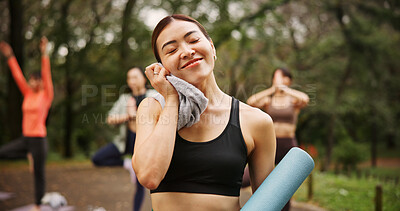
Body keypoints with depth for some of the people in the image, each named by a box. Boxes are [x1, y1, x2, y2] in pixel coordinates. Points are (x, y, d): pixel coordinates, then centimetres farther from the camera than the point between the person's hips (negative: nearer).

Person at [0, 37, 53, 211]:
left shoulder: (47, 95, -5)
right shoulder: (28, 94, 10)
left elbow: (46, 74, -14)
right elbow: (18, 76, 9)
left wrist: (44, 54, -23)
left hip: (38, 139, -6)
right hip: (25, 138, 6)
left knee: (39, 174, 2)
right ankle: (29, 156, 19)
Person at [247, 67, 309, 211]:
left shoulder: (294, 100, 5)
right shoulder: (267, 100, 8)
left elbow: (305, 99, -20)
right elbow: (251, 102, -14)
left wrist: (285, 88, -14)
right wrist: (271, 90, -15)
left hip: (288, 145, -1)